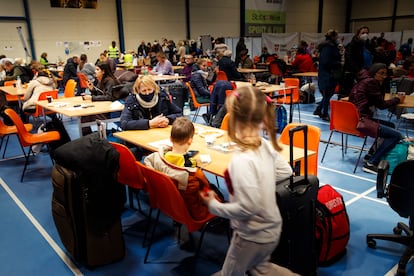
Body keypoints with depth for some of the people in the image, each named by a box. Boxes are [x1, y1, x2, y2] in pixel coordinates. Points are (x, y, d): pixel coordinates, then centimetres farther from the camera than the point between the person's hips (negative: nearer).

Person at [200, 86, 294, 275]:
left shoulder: (242, 160, -33)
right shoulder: (266, 146, -10)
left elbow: (248, 208, -30)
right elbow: (285, 171, 6)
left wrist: (213, 205, -17)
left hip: (253, 235, -7)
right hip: (272, 228, 7)